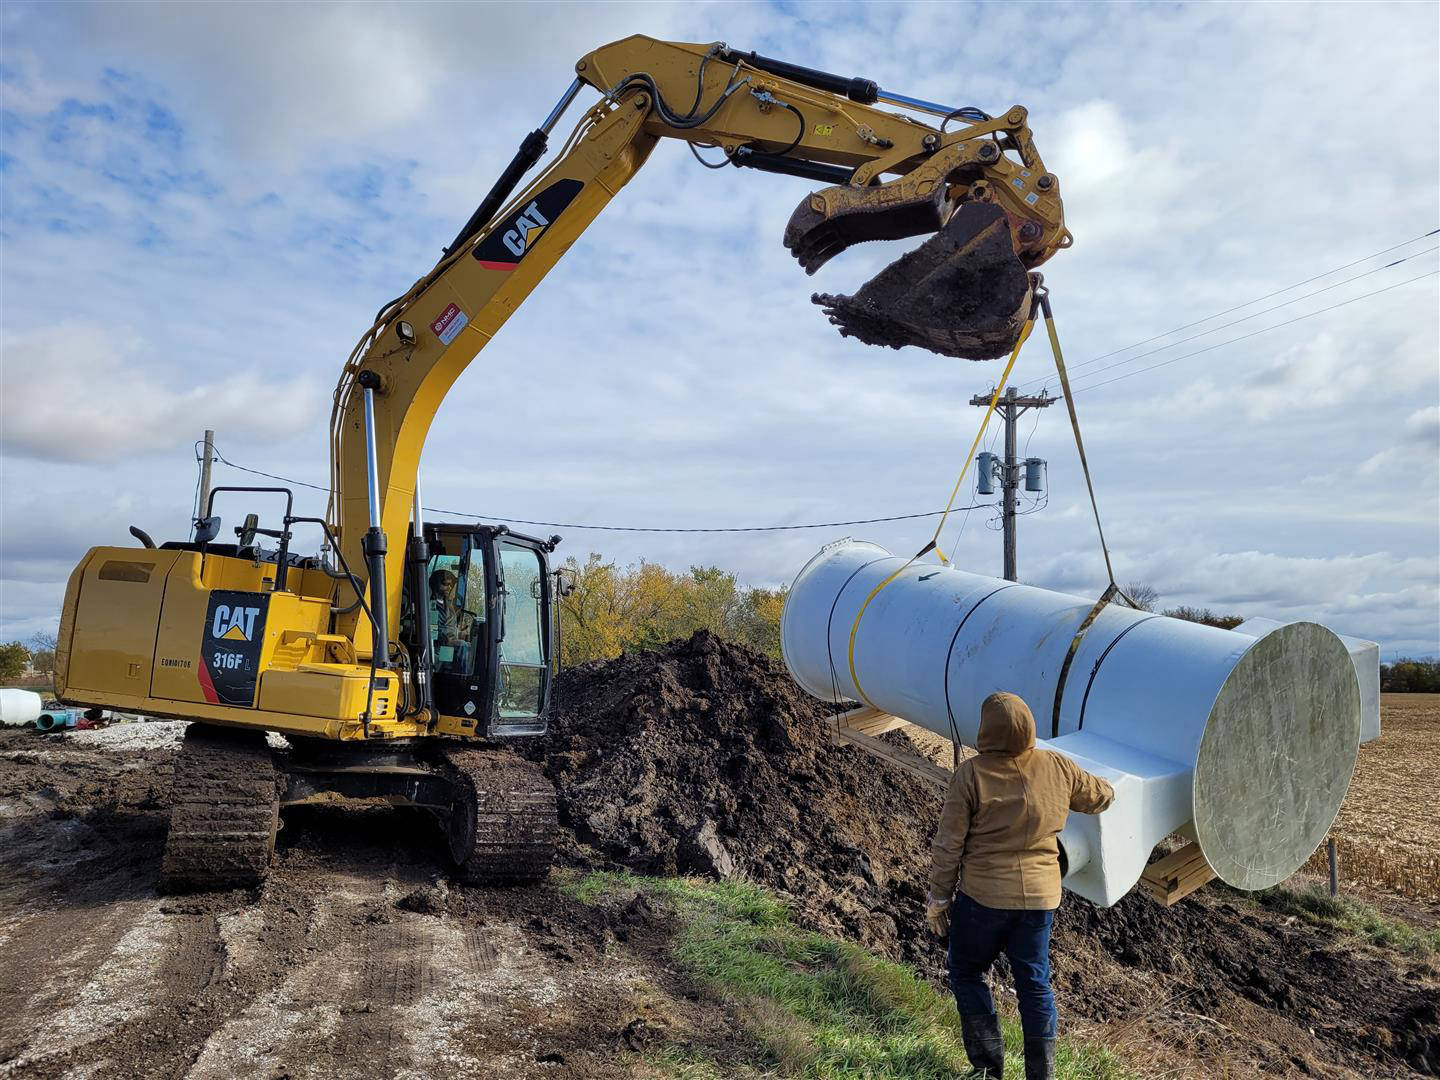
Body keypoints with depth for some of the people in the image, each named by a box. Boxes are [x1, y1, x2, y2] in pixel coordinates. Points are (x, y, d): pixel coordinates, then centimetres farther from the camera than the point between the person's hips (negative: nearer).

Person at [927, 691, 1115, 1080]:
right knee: (1034, 982, 16)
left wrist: (938, 898, -1)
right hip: (1040, 896, 4)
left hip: (983, 895, -4)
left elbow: (948, 845, -12)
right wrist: (1107, 788, 37)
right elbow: (1101, 797, 13)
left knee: (966, 972, 16)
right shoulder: (1057, 768, -5)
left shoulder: (971, 774, -16)